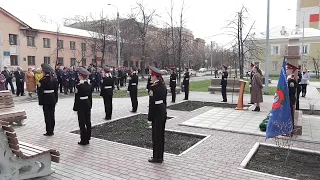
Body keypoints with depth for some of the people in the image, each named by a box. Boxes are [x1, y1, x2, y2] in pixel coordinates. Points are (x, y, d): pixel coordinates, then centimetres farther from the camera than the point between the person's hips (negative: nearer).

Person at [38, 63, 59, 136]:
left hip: (45, 100, -5)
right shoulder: (54, 79, 1)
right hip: (53, 99, 5)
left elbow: (40, 92, -13)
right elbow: (56, 90, 6)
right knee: (52, 115, 12)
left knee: (47, 115, 3)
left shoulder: (42, 81, -15)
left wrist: (40, 101, -6)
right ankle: (52, 131, 20)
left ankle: (49, 132, 9)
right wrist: (56, 99, 13)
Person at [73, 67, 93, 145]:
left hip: (81, 106, -6)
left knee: (82, 123, 2)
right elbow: (90, 97, 9)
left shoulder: (78, 86, -16)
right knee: (88, 122, 11)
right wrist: (90, 106, 16)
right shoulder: (89, 85, 3)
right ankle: (87, 139, 21)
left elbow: (77, 98, -13)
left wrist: (75, 108, -5)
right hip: (88, 105, 6)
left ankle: (83, 140, 8)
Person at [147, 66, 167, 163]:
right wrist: (164, 111, 19)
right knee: (161, 134, 15)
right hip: (163, 110, 9)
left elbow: (152, 103, -18)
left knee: (156, 134, 2)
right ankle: (160, 156, 27)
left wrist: (150, 116, -13)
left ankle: (157, 157, 13)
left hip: (157, 112, -9)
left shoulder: (153, 87, -17)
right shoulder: (163, 86, 9)